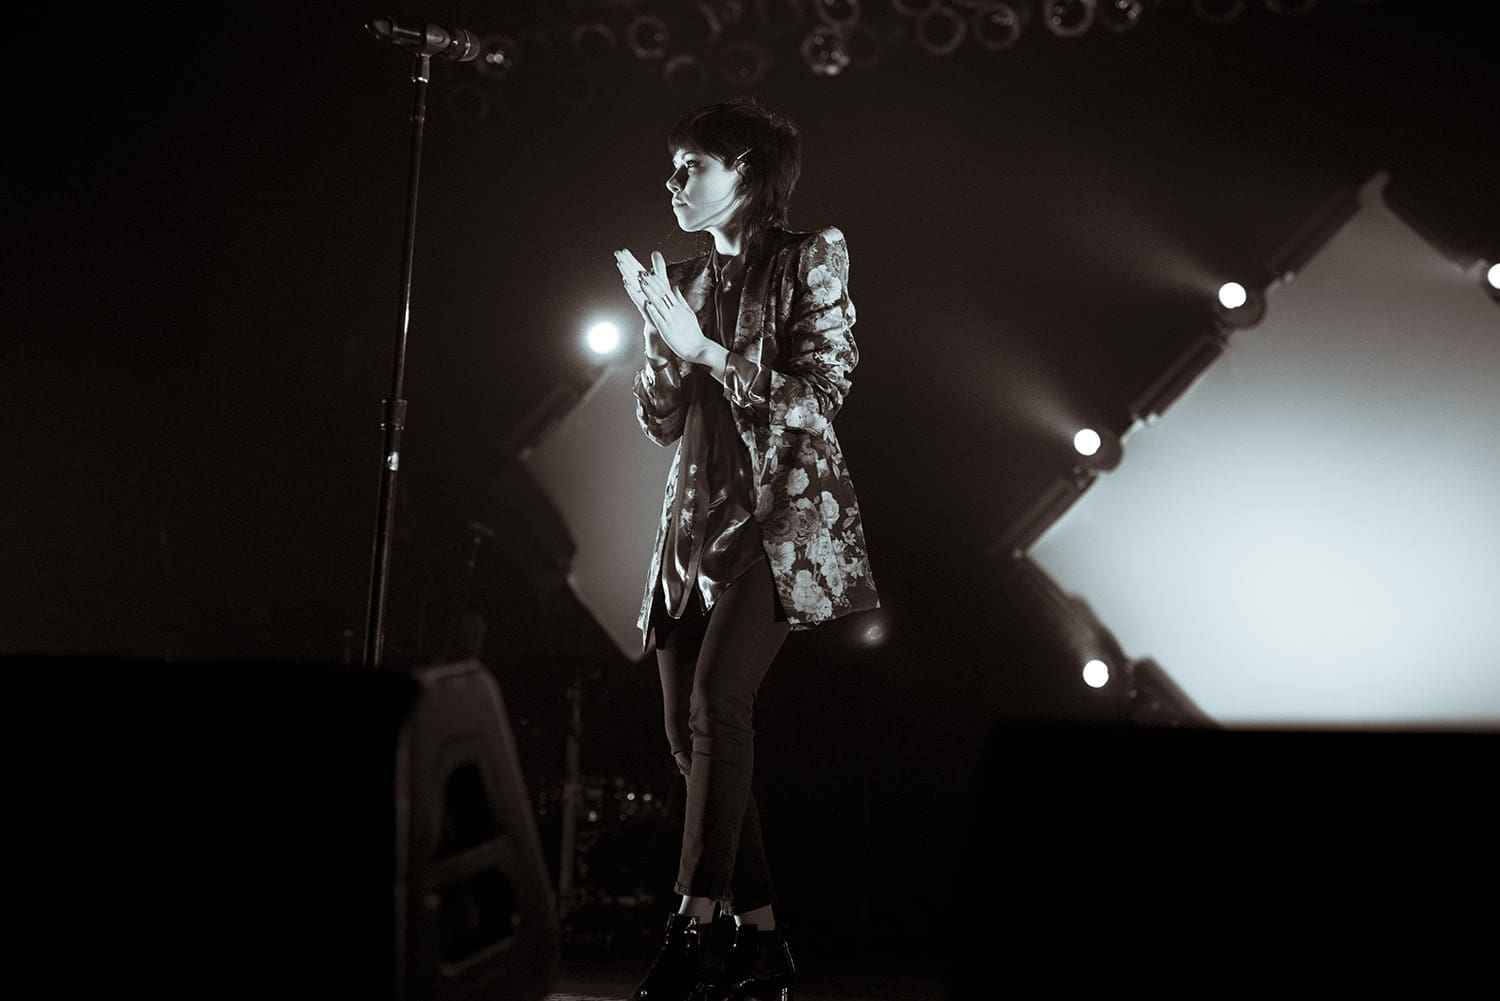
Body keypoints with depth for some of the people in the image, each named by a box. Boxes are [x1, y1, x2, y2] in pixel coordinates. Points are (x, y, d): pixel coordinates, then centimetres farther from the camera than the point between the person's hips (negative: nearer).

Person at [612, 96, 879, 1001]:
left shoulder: (810, 260, 1)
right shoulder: (689, 279, 17)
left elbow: (819, 394, -9)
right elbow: (663, 423, 15)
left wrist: (704, 349, -12)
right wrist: (662, 340, -2)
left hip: (782, 515, -6)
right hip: (699, 516, 7)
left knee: (716, 700, -25)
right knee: (689, 731, 1)